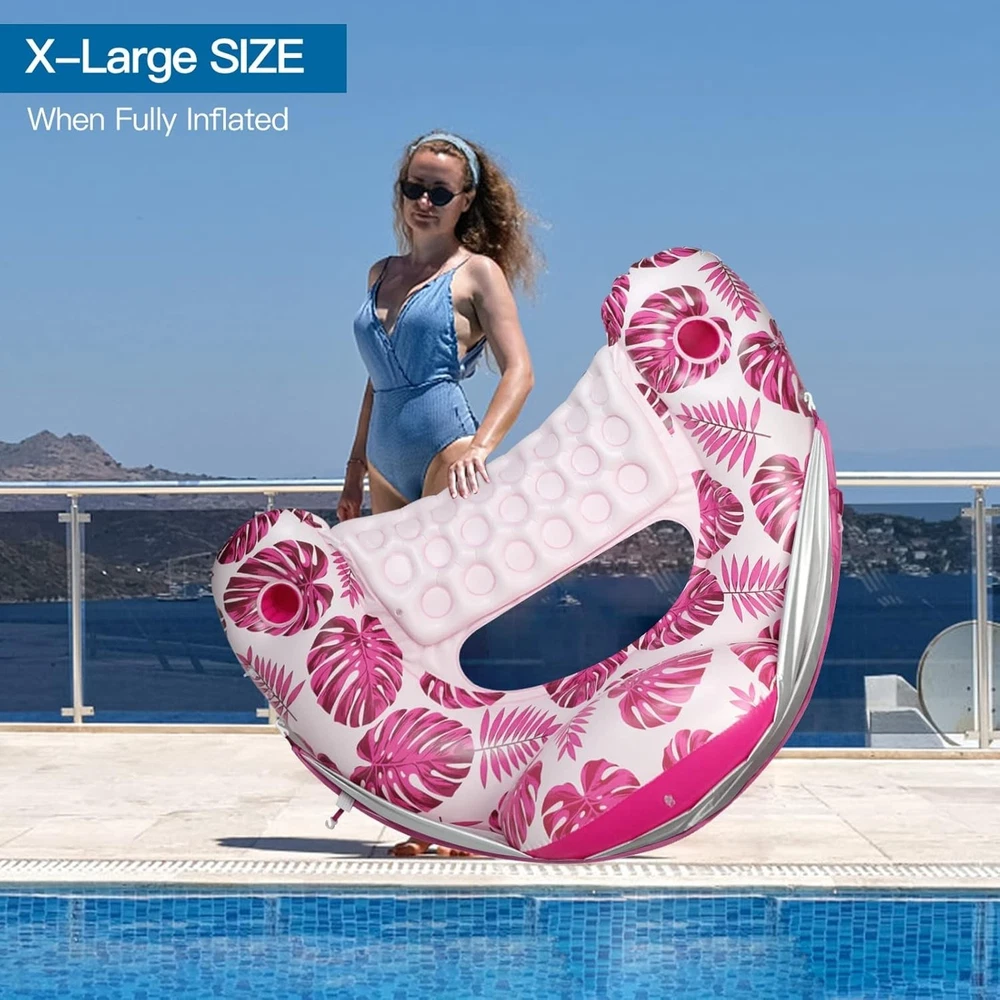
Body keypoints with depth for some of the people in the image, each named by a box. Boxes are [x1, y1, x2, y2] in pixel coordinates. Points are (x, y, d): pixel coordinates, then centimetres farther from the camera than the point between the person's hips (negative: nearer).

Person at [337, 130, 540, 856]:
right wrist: (355, 471, 21)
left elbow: (519, 370, -9)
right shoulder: (382, 274, 18)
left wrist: (483, 445, -24)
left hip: (449, 460, -7)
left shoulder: (477, 273, 1)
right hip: (390, 475, 7)